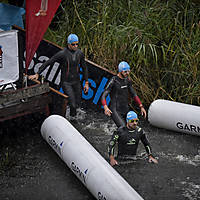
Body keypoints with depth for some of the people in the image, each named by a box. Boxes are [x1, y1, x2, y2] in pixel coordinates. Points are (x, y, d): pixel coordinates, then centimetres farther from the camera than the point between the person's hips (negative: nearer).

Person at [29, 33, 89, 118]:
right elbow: (47, 63, -12)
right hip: (66, 82, -5)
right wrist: (37, 74, -12)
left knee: (77, 104, 11)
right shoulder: (62, 53, -18)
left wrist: (86, 83, 10)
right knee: (73, 104, -15)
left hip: (76, 82, 5)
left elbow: (84, 68, 10)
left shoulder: (80, 53, -2)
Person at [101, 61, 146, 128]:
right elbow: (103, 96, -14)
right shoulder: (113, 81, -12)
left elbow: (133, 94, 16)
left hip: (125, 110, 7)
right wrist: (105, 108, -33)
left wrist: (141, 107, 6)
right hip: (115, 111, -7)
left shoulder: (128, 80, 7)